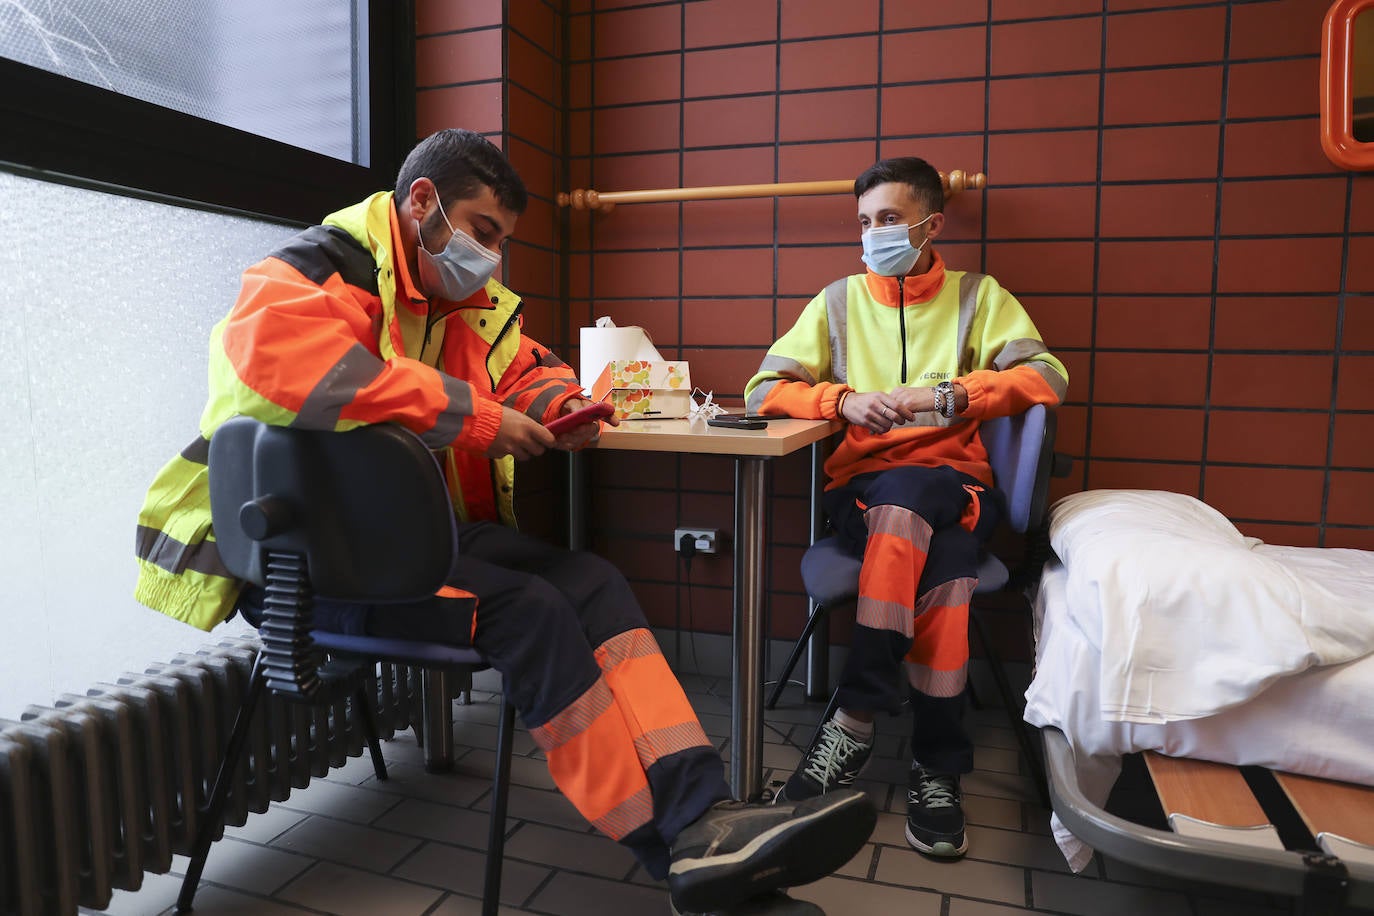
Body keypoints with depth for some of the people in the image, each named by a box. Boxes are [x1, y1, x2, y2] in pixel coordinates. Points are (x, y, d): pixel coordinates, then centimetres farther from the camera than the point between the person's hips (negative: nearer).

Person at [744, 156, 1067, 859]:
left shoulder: (977, 296, 13)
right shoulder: (839, 300, 15)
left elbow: (1047, 377, -2)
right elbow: (764, 389, 8)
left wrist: (942, 394, -14)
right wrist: (845, 399, -10)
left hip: (953, 482, 0)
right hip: (860, 488, 1)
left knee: (906, 500, -36)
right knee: (943, 573, -32)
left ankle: (854, 722, -29)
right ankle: (938, 766, -22)